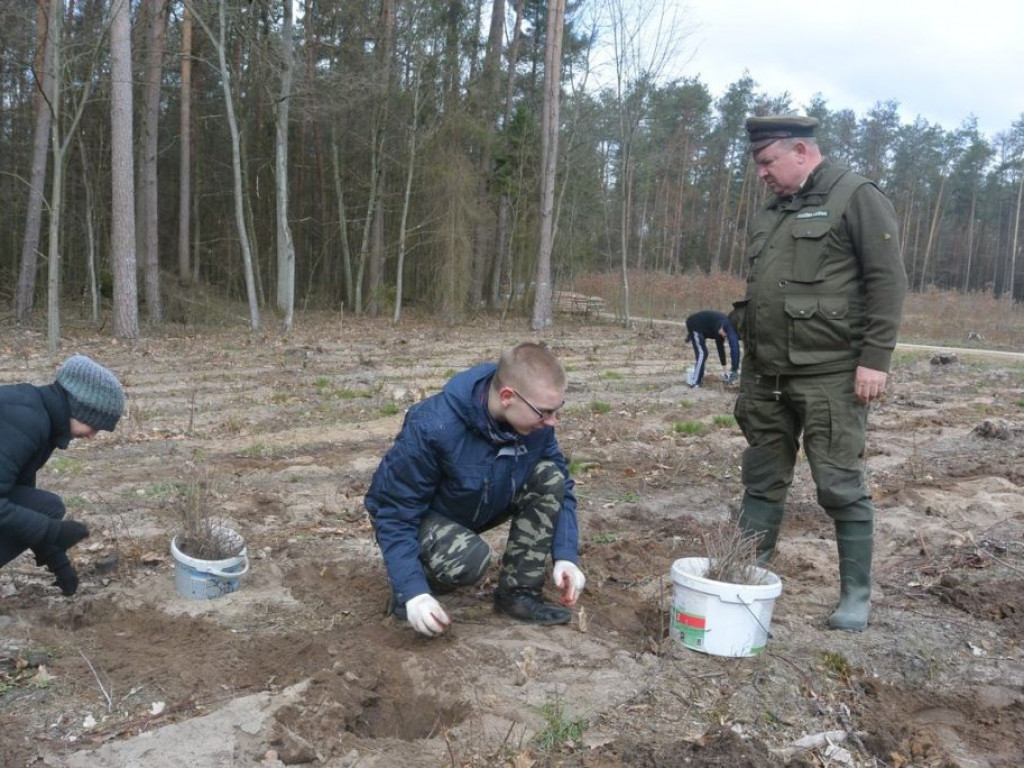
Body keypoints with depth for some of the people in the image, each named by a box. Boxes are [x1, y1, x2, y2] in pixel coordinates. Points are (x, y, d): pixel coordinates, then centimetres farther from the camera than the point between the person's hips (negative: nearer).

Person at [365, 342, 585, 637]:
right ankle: (410, 585, -3)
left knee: (550, 476, -17)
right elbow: (395, 512, -30)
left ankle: (518, 592, -7)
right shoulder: (433, 427, -36)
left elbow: (560, 486, -6)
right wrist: (412, 589, -37)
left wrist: (566, 556, -17)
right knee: (469, 557, -36)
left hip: (481, 507, 6)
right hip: (416, 516, -6)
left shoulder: (534, 420, -19)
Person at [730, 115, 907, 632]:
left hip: (829, 375, -7)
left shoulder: (856, 198, -5)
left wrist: (875, 358, -16)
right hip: (766, 374, 7)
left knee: (840, 484, -1)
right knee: (762, 479, 12)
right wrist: (740, 325, 20)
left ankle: (856, 594, 13)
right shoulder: (771, 212, 17)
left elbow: (887, 281, -11)